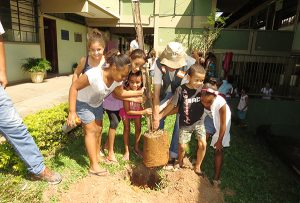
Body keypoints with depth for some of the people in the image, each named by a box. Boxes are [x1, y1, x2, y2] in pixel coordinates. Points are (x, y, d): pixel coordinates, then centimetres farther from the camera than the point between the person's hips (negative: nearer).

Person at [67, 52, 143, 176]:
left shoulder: (117, 79, -18)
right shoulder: (94, 74, -39)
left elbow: (120, 93, 0)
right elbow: (74, 87, -31)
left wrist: (138, 93, -9)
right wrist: (72, 112, -32)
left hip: (96, 104, 7)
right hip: (82, 102, -6)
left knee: (98, 130, 14)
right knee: (91, 131, -7)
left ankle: (97, 155, 35)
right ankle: (94, 167, 3)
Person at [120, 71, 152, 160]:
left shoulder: (142, 90, -33)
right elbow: (127, 111, -33)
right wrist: (143, 112, -39)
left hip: (137, 109, 3)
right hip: (126, 111, -3)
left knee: (138, 127, 9)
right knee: (127, 129, 6)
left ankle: (136, 148, 31)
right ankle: (127, 151, 23)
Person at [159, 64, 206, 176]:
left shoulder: (202, 88, -9)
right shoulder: (181, 90, -19)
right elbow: (171, 105, -11)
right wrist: (159, 116, -11)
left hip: (199, 121, 2)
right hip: (185, 124, -2)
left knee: (203, 144, -5)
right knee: (182, 146, 3)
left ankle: (197, 167, 20)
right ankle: (180, 163, 36)